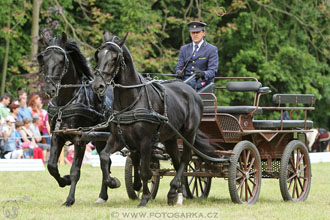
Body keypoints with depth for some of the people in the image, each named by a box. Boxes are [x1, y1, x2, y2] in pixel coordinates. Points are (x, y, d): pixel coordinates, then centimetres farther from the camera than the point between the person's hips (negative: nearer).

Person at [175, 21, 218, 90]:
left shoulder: (212, 50, 5)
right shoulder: (184, 49, 19)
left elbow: (213, 71, -4)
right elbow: (179, 67, 14)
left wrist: (203, 74, -27)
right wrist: (179, 72, -12)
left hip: (201, 82, -4)